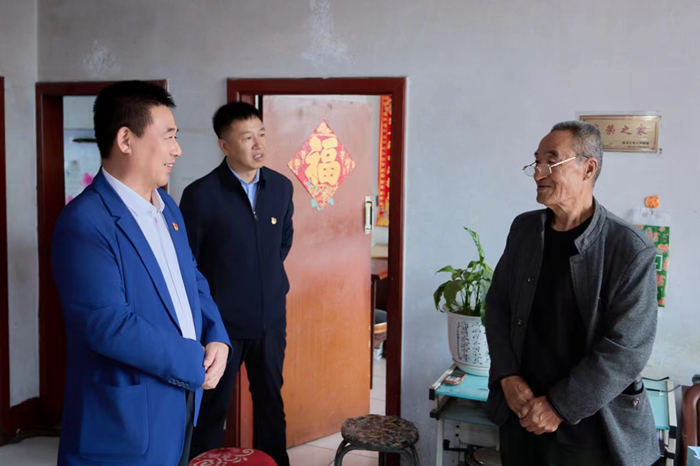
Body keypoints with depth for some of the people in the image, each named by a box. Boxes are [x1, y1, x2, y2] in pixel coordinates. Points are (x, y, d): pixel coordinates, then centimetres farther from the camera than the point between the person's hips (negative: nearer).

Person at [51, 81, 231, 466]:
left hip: (181, 405, 8)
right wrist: (196, 362, -16)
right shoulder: (84, 222, -19)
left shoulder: (167, 207, 9)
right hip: (124, 418, -8)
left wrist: (216, 338, -4)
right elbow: (108, 324, -25)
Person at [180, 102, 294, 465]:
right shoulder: (201, 194, -14)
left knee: (271, 401, 17)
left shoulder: (281, 186, -1)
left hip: (271, 318, 4)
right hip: (222, 321, -4)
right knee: (212, 407, 11)